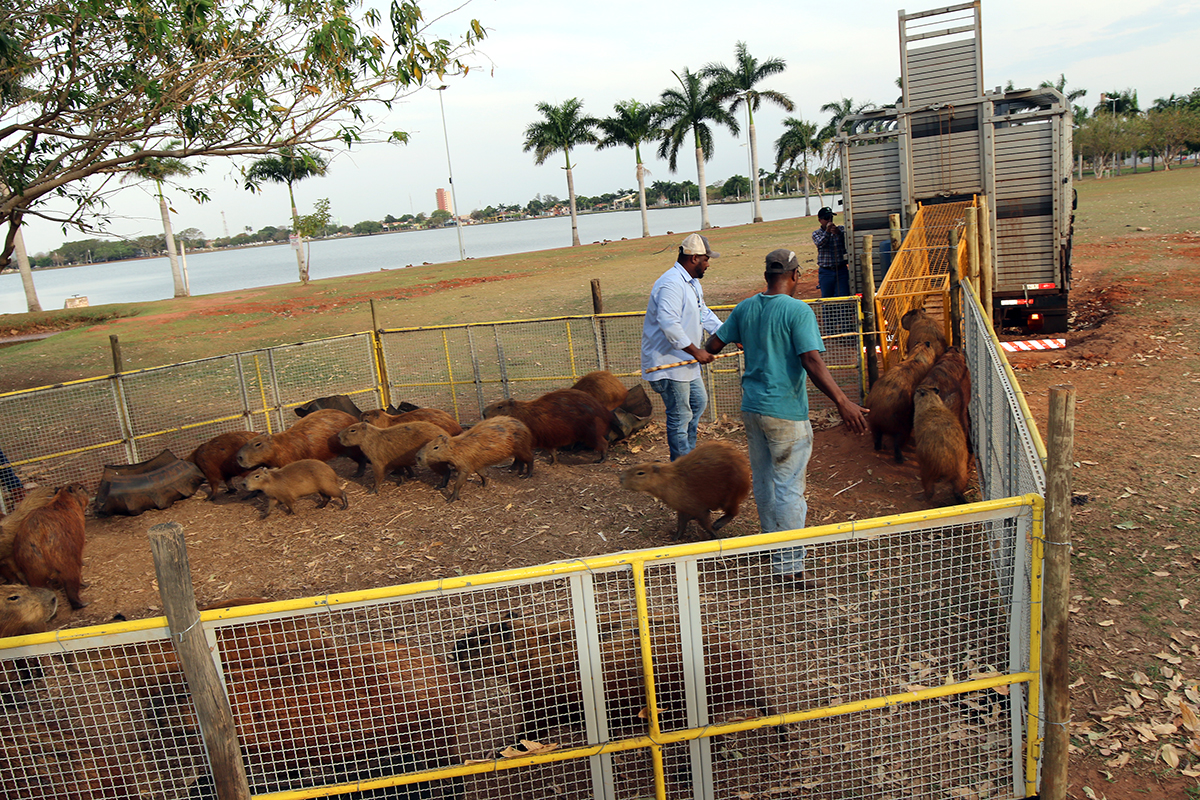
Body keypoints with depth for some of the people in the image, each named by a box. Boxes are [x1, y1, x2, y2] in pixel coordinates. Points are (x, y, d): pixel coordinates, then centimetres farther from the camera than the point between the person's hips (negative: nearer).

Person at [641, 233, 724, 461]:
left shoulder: (692, 282, 13)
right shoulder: (671, 284, -23)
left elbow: (705, 314, 22)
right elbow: (669, 324, -32)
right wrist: (696, 351, -28)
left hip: (686, 360, 11)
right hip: (668, 363, -11)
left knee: (699, 401, 23)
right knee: (680, 415, -2)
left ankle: (688, 452, 37)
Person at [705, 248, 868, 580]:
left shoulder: (745, 308, 5)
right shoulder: (797, 310, -14)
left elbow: (713, 346, 12)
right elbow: (812, 362, -24)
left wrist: (738, 340, 35)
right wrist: (843, 402, -25)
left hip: (752, 408, 7)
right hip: (785, 412, -7)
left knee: (763, 482, 19)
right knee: (789, 488, 1)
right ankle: (789, 563, 7)